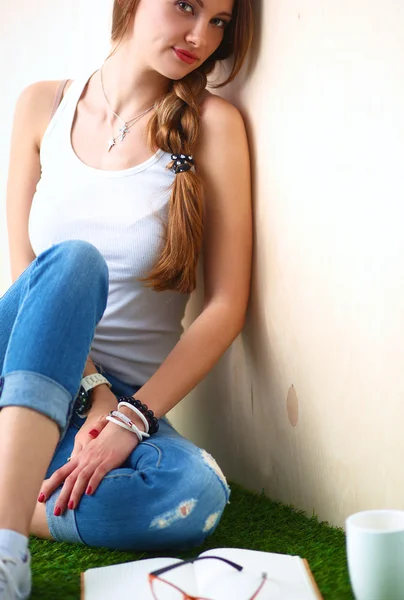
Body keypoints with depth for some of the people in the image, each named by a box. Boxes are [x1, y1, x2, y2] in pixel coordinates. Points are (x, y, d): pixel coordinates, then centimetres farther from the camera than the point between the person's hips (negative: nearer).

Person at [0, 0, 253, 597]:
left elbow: (227, 303, -6)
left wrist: (132, 418, -16)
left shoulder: (213, 124, -2)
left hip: (130, 396, -1)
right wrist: (92, 389, -13)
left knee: (197, 496, -32)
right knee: (73, 260, -31)